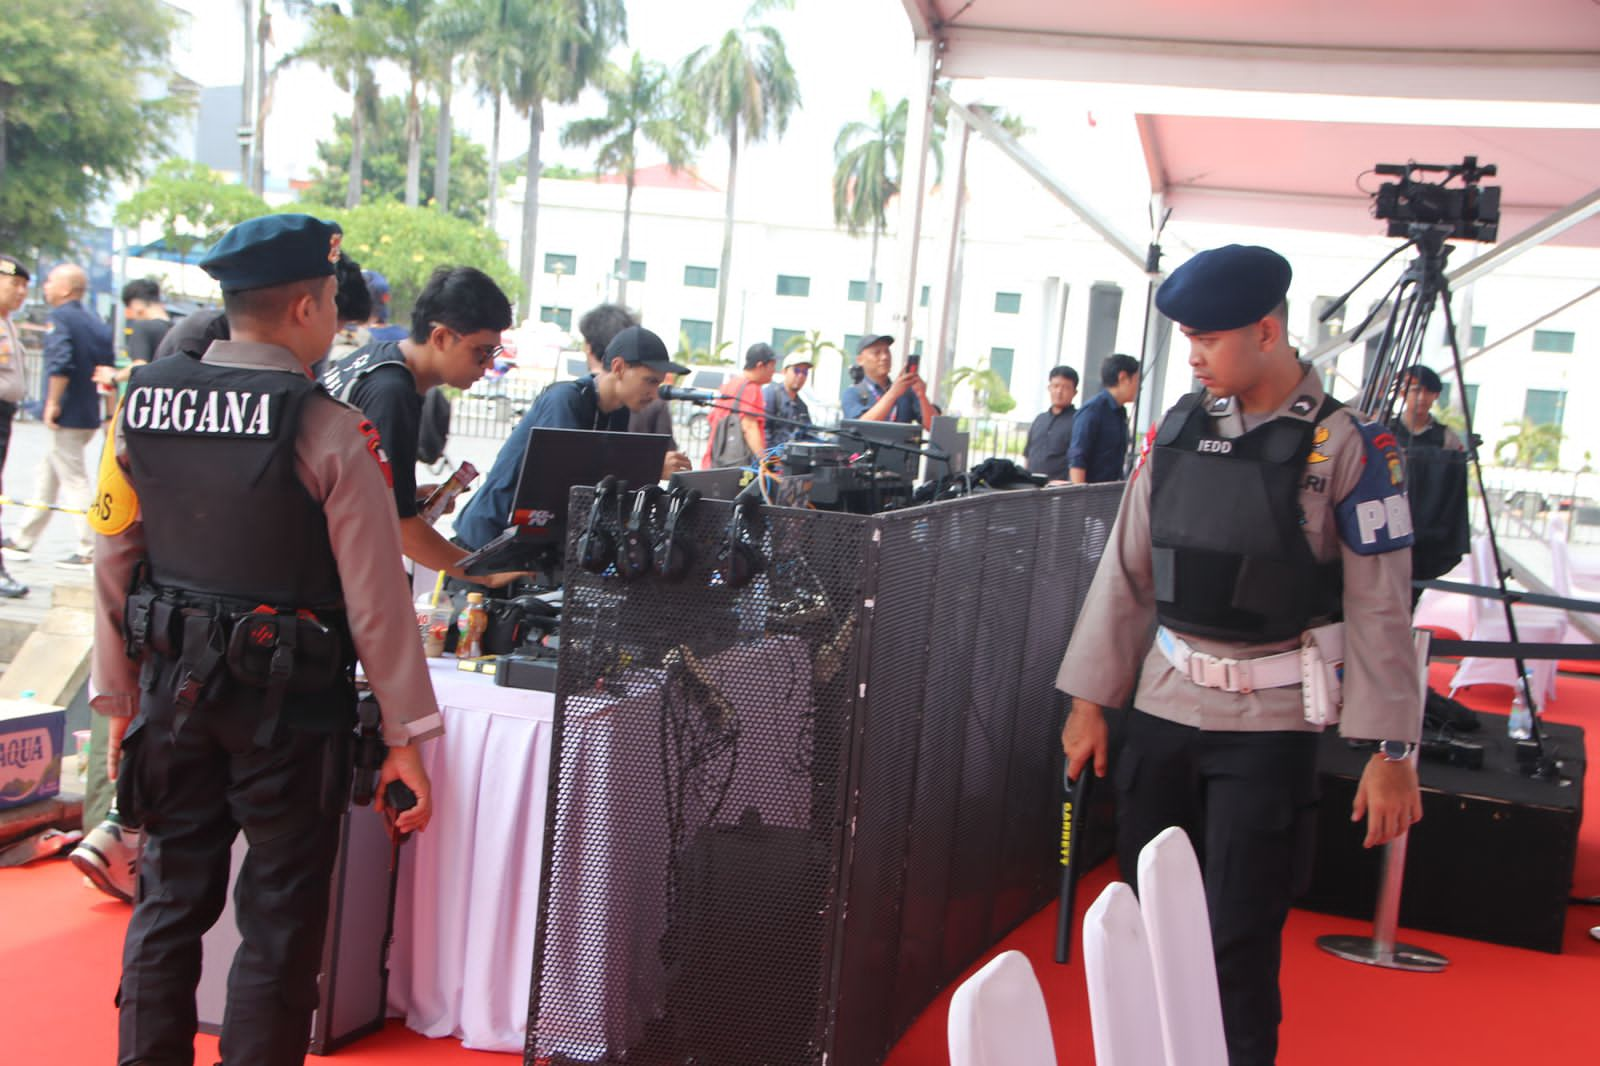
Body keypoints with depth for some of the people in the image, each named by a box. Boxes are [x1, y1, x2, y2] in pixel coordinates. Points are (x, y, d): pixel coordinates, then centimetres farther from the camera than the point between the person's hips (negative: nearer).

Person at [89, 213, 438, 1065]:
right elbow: (375, 598, -15)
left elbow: (114, 565, 6)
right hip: (286, 706, -5)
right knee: (279, 917, 8)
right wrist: (406, 736, -8)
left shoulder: (143, 405, 0)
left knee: (169, 900, 17)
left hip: (172, 688, 5)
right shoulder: (328, 432, -15)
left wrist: (120, 700, 15)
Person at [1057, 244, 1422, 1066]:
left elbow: (1380, 604, -8)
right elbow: (1125, 572, 8)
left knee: (1239, 945, 0)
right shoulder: (1178, 430, 4)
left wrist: (1392, 751, -8)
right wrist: (1089, 700, 9)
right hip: (1164, 705, 4)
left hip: (1269, 722, -4)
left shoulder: (1346, 446, -8)